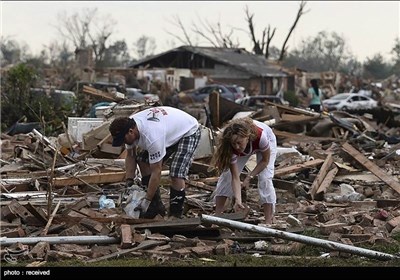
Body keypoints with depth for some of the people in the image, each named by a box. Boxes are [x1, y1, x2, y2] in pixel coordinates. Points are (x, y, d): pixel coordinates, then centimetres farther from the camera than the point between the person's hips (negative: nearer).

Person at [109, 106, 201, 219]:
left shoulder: (151, 137, -41)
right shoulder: (129, 126, -16)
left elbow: (156, 172, -34)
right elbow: (130, 155, 0)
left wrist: (147, 201, -28)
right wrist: (129, 183, -7)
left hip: (189, 132, -9)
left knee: (176, 174, -24)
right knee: (142, 159, 2)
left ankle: (176, 215, -8)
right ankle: (156, 205, 7)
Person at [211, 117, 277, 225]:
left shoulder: (260, 135, -45)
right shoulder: (231, 148, -38)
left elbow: (265, 160, -24)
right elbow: (235, 178, -34)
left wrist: (249, 177, -25)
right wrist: (238, 200, -46)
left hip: (267, 142, -2)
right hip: (245, 147, 2)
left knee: (265, 179, -18)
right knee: (227, 175, -9)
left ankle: (269, 222, -13)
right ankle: (217, 216, 1)